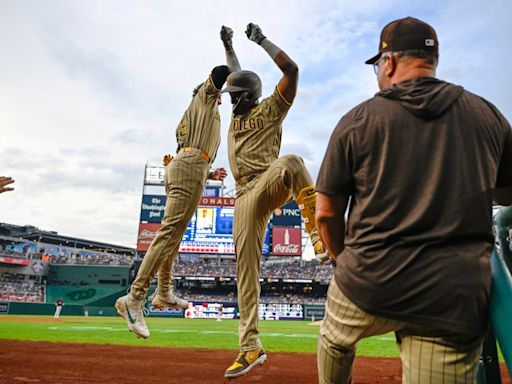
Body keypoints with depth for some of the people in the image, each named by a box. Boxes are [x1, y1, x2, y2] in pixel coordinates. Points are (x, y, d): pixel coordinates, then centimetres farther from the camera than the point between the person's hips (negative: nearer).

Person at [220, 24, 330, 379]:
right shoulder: (238, 114, 25)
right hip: (246, 195, 6)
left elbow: (292, 70, -3)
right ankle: (251, 347, 5)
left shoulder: (270, 109, 7)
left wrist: (262, 40, 3)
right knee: (246, 266, -1)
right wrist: (229, 46, 37)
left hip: (269, 184, -5)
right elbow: (237, 76, 39)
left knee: (291, 162, -41)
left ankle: (320, 233, -41)